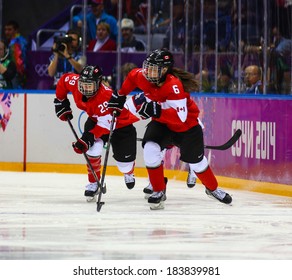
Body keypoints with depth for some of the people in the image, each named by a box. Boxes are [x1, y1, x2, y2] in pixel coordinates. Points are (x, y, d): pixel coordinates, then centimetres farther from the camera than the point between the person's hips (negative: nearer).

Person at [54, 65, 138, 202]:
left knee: (124, 158, 1)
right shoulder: (75, 82, -24)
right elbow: (64, 80, 0)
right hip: (95, 119, 5)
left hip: (120, 122, -5)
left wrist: (87, 138, -46)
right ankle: (93, 183, -1)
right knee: (93, 149, -20)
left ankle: (129, 174, 40)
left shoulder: (105, 96, -43)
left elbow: (105, 124, -42)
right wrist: (61, 101, 2)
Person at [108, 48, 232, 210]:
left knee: (196, 160, 9)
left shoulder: (174, 85, -36)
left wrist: (156, 111, -52)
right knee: (150, 149, -22)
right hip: (161, 123, 5)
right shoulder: (142, 77, -17)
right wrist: (120, 95, 10)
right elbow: (132, 77, 10)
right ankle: (159, 192, -6)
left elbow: (180, 117, -42)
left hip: (187, 125, -4)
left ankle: (212, 189, 39)